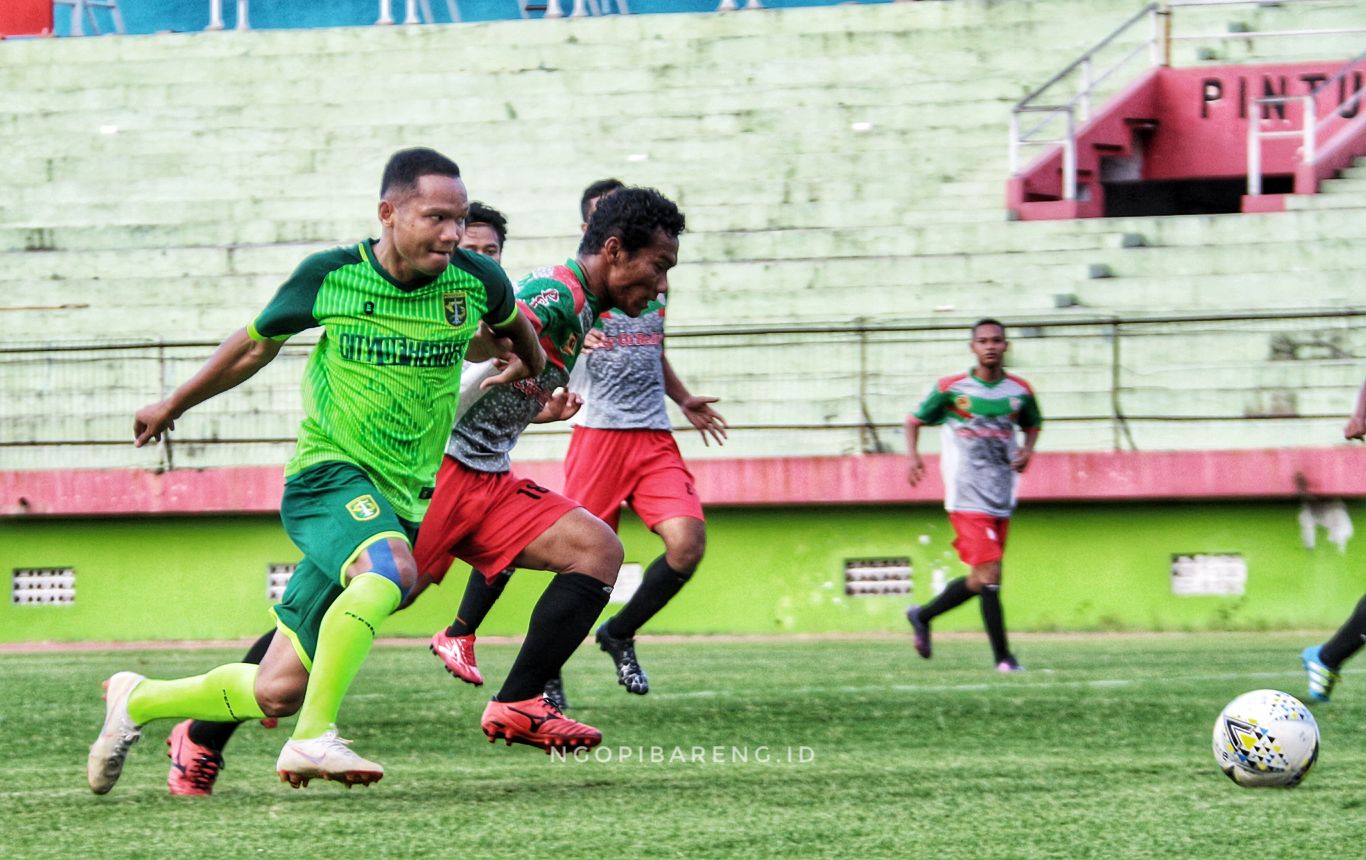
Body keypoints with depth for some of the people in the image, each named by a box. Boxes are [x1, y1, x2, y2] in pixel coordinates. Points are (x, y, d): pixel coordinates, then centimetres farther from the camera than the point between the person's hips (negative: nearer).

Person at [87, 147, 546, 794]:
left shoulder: (477, 281, -3)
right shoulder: (329, 276, -7)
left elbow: (512, 324, 24)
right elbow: (256, 345, 12)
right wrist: (173, 407, 22)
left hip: (409, 499, 3)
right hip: (329, 474, -3)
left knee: (275, 693, 1)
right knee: (390, 568, -39)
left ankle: (137, 700, 27)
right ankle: (312, 738, -27)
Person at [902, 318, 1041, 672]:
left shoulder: (1020, 391, 6)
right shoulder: (950, 388, -4)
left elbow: (1033, 425, 24)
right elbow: (914, 420, 7)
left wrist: (1027, 450, 3)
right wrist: (913, 456, -10)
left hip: (1002, 498, 5)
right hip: (967, 497, -5)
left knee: (981, 580, 10)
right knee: (988, 576, -14)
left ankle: (922, 616, 32)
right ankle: (1003, 657, -8)